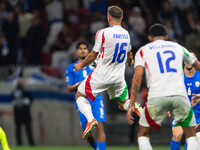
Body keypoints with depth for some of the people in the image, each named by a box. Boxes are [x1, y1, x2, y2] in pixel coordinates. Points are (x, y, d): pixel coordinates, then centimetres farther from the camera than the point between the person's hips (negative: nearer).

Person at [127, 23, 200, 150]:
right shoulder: (178, 47, 23)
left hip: (156, 97, -1)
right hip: (180, 95, 1)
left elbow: (137, 78, 3)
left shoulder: (143, 51, 16)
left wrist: (131, 106, 2)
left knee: (143, 134, 17)